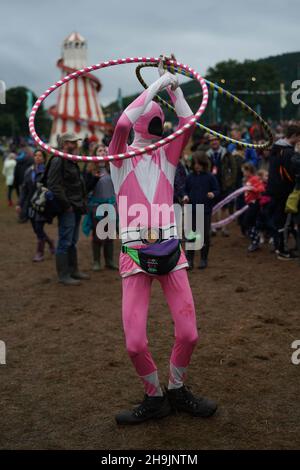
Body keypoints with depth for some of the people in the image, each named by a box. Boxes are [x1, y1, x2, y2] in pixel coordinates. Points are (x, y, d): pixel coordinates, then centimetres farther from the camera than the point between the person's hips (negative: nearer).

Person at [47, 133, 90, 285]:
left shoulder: (72, 162, 18)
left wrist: (82, 202, 15)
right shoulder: (58, 161, -12)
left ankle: (73, 270, 26)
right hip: (67, 209, -9)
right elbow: (53, 185, -20)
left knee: (73, 242, 16)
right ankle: (63, 275, 2)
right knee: (65, 242, -4)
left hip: (76, 208, 9)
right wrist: (66, 205, -18)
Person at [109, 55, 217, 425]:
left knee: (188, 335, -3)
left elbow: (188, 121, -4)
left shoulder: (166, 156, 13)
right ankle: (155, 398, 20)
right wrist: (157, 83, -10)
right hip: (134, 254, -2)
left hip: (169, 249, 2)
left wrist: (173, 86, 0)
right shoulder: (120, 157, 5)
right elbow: (123, 121, -15)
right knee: (135, 343, -9)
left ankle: (176, 391, 26)